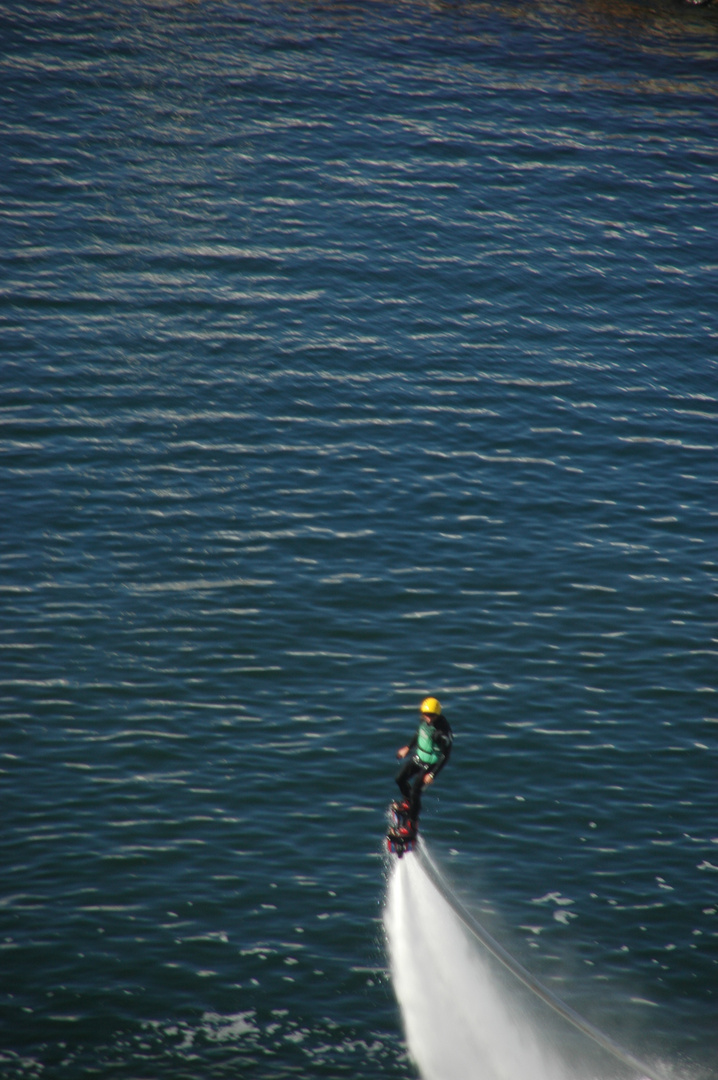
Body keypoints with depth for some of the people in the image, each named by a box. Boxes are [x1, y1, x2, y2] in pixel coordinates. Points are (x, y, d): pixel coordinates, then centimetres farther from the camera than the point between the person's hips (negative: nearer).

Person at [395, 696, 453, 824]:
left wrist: (432, 774, -25)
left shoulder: (443, 731, -32)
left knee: (415, 792, -5)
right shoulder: (424, 720, -11)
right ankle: (408, 803, 43)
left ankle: (413, 824, 13)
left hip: (430, 763, -7)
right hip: (418, 756, 7)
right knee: (400, 779, 16)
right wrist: (408, 747, 20)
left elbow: (445, 756, -25)